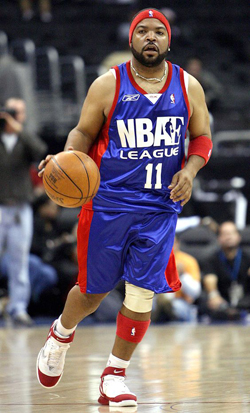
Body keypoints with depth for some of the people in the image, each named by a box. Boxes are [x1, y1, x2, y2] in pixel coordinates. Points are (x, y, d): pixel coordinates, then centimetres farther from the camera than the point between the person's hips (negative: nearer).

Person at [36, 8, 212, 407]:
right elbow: (84, 132, 4)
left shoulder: (188, 87, 3)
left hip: (160, 208, 2)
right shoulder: (108, 85, -4)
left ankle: (114, 378, 9)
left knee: (142, 294, -4)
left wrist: (189, 170, -7)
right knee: (94, 290, 8)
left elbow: (202, 138, 12)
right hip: (108, 204, -2)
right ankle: (60, 336, 41)